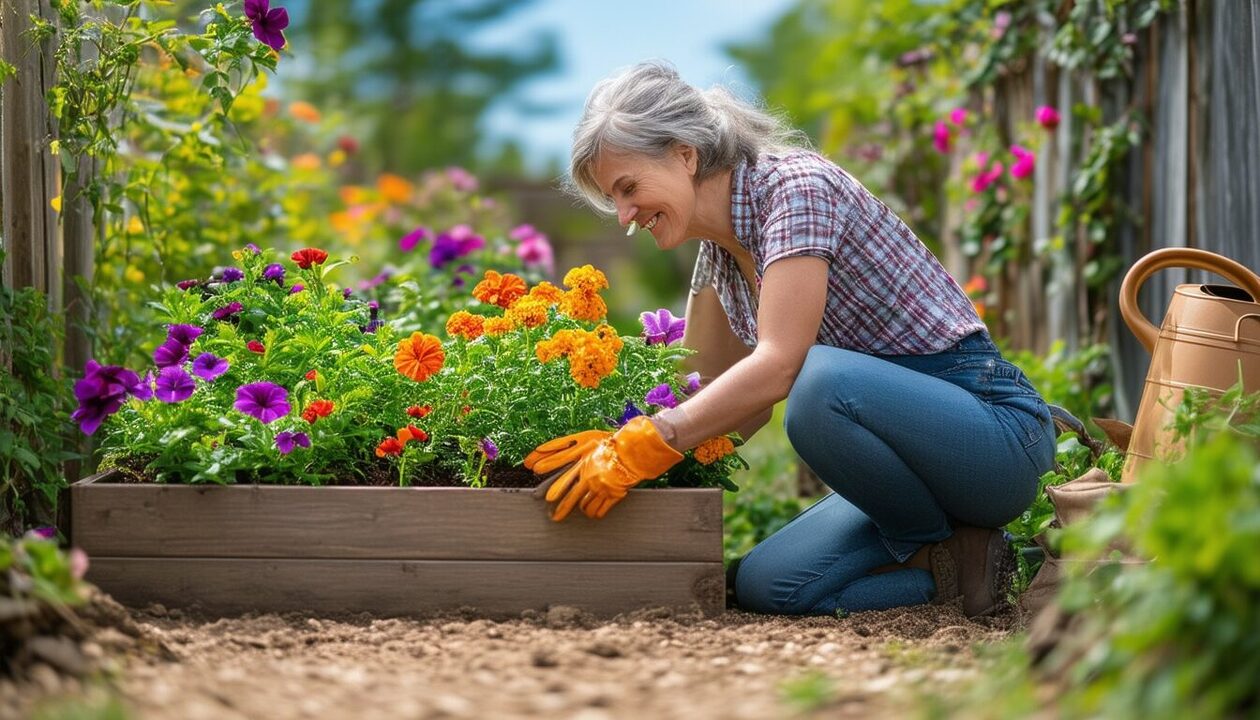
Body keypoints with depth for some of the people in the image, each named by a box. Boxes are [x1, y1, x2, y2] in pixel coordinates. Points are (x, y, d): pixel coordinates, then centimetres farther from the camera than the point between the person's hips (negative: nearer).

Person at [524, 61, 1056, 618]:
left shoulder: (797, 185, -16)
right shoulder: (719, 252, 10)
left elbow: (778, 367, -26)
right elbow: (735, 407, 11)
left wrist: (643, 446, -26)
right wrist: (618, 447, -4)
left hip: (995, 431, -8)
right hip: (904, 444, 8)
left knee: (821, 377, -35)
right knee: (766, 587, -10)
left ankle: (945, 547, -12)